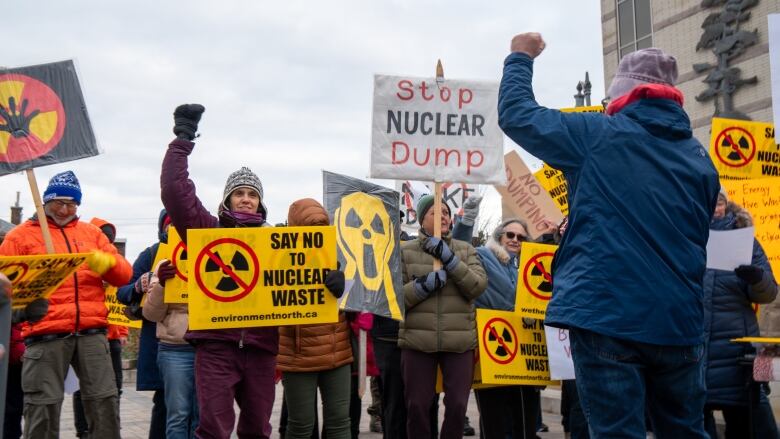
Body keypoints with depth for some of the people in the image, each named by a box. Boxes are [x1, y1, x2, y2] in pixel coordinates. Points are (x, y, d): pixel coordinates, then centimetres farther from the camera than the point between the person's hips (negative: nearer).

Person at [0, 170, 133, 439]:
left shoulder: (92, 233, 17)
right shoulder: (22, 235, 9)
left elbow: (124, 275, 10)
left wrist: (106, 262, -11)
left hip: (91, 332, 2)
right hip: (45, 335, -2)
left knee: (105, 400, 1)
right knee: (43, 407, -1)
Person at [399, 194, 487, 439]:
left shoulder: (465, 250, 10)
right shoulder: (405, 251, 5)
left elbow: (479, 286, -4)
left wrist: (449, 259, -12)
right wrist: (425, 284, -16)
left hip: (459, 341, 1)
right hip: (417, 340, -1)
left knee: (458, 404, 4)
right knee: (417, 406, 4)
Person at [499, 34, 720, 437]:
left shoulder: (598, 136, -3)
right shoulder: (701, 159, 13)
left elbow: (516, 115, 4)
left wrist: (521, 58, 19)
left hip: (607, 316, -5)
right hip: (679, 322, 5)